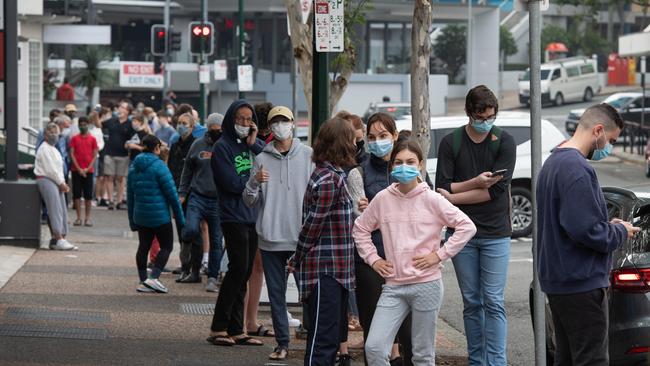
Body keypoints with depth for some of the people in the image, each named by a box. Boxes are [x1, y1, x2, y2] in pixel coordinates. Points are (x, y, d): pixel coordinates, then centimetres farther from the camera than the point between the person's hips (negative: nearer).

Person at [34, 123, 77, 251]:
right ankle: (59, 239, -31)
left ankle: (56, 240, -3)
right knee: (55, 209, -21)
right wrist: (61, 183, -9)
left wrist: (63, 183, 8)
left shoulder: (54, 150, 25)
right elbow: (50, 169, -12)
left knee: (63, 210, 0)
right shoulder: (44, 149, -5)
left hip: (56, 181, 10)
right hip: (45, 179, -10)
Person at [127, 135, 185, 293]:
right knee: (166, 246, 4)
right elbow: (171, 193, -12)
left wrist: (132, 220, 19)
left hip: (140, 215, 6)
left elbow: (130, 195, 13)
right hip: (160, 215, -6)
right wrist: (180, 218, -5)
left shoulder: (133, 167, 7)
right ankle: (153, 277, -10)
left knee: (143, 246, 13)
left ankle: (143, 281, 12)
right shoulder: (158, 166, -13)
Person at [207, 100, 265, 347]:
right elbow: (233, 183, -13)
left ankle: (236, 329, 12)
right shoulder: (222, 147, -6)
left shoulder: (255, 143, 13)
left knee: (244, 273, 8)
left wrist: (254, 144, -8)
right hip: (234, 217, -6)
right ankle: (218, 328, -5)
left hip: (254, 215, 6)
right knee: (239, 269, -11)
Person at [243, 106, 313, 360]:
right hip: (270, 238, 3)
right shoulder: (262, 159, 7)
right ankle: (282, 343, 15)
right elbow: (250, 202, 7)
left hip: (301, 237, -2)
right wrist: (254, 182, -12)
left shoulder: (308, 155, 1)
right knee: (276, 293, 7)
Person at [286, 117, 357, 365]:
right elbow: (313, 224, -14)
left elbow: (313, 224, 17)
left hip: (333, 270, 10)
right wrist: (297, 261, -3)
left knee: (334, 336, 14)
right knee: (324, 340, -8)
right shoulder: (329, 179, -17)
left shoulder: (331, 175, 15)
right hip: (325, 270, -10)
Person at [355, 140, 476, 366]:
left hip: (426, 285, -3)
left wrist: (439, 255, -9)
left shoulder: (431, 200, -5)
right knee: (374, 348, -10)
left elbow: (467, 226, -6)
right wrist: (373, 259, 7)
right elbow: (360, 228, 18)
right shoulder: (383, 199, 4)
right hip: (393, 286, 3)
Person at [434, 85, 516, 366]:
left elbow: (497, 189, -11)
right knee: (471, 302, 6)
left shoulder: (504, 142, -1)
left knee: (493, 303, -4)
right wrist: (475, 183, -15)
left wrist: (455, 196, -9)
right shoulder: (451, 143, 2)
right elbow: (441, 188, -3)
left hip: (495, 234, -1)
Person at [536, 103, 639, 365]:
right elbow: (586, 230, -24)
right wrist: (620, 232, -7)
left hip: (557, 280, 10)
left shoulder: (553, 163, 15)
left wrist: (607, 226, 11)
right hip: (582, 283, -10)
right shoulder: (577, 169, -19)